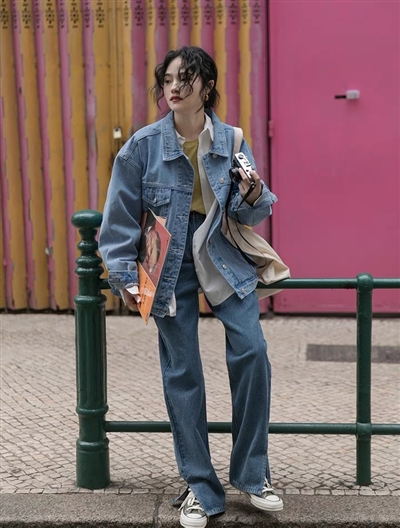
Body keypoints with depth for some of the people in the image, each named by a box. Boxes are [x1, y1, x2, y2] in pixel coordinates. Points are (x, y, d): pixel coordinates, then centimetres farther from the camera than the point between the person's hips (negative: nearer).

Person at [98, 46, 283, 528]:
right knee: (181, 373, 2)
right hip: (169, 266, -1)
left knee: (251, 350, -13)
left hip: (224, 258, 1)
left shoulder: (230, 141, -3)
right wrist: (124, 278, -5)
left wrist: (252, 195, -21)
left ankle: (252, 472, 7)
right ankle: (199, 487, 17)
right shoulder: (143, 146, -8)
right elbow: (120, 216, -2)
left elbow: (248, 215, 2)